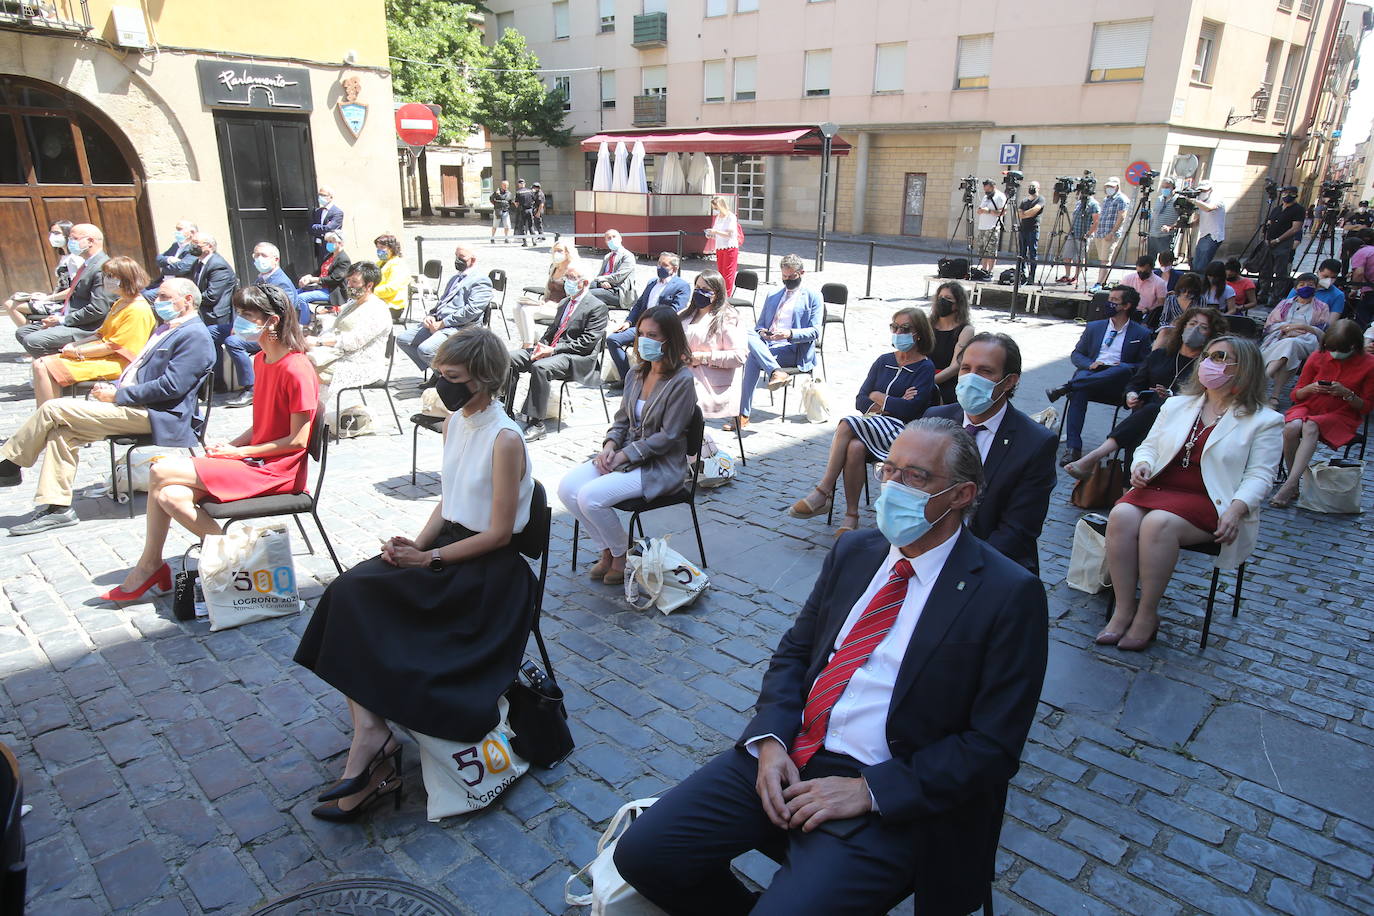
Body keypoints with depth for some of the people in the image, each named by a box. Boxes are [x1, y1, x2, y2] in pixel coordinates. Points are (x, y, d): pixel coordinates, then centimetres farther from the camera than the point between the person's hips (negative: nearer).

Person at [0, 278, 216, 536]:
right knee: (62, 429, -5)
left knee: (54, 409, -12)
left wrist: (117, 395, -15)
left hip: (155, 415, -10)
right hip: (131, 402, 10)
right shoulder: (165, 329, 22)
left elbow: (170, 387, -21)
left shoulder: (195, 336, -12)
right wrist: (112, 386, 6)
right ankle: (57, 507, -2)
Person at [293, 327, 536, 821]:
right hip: (446, 543, 8)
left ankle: (372, 736, -7)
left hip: (488, 566, -8)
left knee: (356, 599, -18)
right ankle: (371, 733, -19)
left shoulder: (505, 439, -17)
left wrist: (429, 558, -15)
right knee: (349, 590, -14)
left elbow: (499, 532, -16)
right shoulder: (454, 423, 8)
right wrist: (418, 542, -3)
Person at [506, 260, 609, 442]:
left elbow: (587, 342, -14)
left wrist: (553, 350, -18)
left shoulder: (597, 307, -5)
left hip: (576, 358, -8)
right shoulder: (564, 302, 23)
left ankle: (536, 424, -29)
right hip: (550, 350, 8)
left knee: (540, 367, -35)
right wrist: (541, 344, 2)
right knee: (510, 358, -9)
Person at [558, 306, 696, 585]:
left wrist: (624, 455, -17)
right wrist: (609, 445, -5)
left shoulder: (682, 381, -15)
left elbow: (667, 436, -17)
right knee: (567, 488, -11)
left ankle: (622, 556, 2)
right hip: (624, 456, 8)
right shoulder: (636, 376, 9)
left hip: (660, 467, -8)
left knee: (590, 497, -24)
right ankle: (608, 551, 6)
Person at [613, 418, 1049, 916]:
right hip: (787, 756, 5)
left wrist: (868, 791, -15)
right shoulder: (853, 551, 9)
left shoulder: (1010, 595, -9)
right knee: (642, 852, -6)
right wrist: (770, 740, -5)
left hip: (888, 794, -5)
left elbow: (992, 745, -10)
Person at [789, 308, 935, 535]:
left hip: (901, 431, -4)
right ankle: (851, 517, -28)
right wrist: (891, 405, -5)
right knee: (855, 447, -31)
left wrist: (877, 397, 1)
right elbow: (860, 400, 11)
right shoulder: (884, 361, 18)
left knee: (848, 425, -30)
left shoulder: (925, 368, 1)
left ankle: (822, 494, -24)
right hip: (872, 426, 4)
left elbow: (910, 409, -12)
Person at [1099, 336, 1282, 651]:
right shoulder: (1176, 405, 20)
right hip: (1157, 489, 4)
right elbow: (1149, 445, 20)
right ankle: (1123, 609, -23)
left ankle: (1147, 615, -22)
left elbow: (1259, 475, -3)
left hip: (1209, 503, -4)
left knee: (1159, 523, -35)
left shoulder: (1264, 421, 6)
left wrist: (1236, 509, -20)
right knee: (1121, 515, -30)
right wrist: (1143, 463, -4)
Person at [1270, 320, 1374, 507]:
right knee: (1291, 428, -34)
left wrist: (1346, 393, -17)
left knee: (1311, 427, -37)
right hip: (1308, 408, 2)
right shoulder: (1317, 358, 3)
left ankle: (1289, 485, -44)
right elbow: (1296, 395, 10)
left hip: (1342, 415, -2)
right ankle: (1294, 484, -25)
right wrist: (1310, 388, -13)